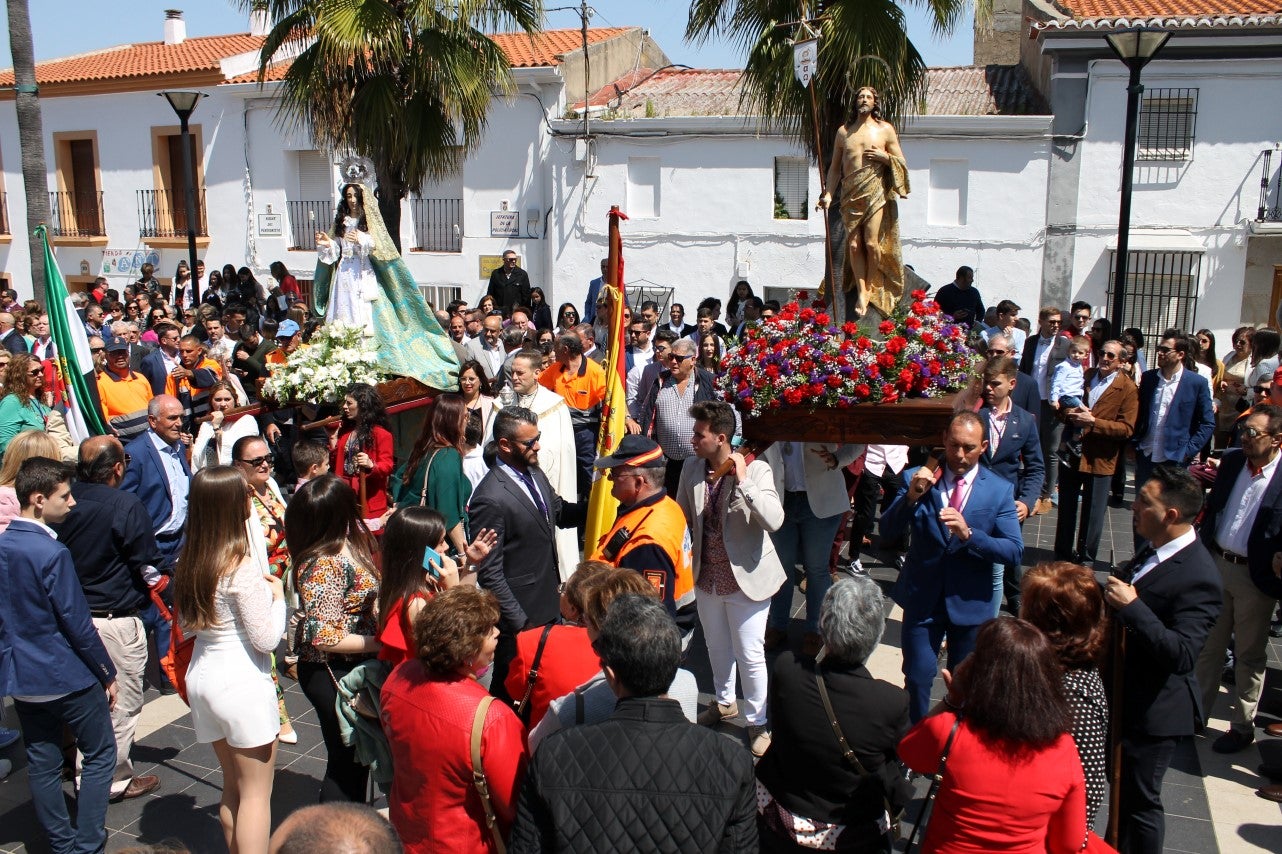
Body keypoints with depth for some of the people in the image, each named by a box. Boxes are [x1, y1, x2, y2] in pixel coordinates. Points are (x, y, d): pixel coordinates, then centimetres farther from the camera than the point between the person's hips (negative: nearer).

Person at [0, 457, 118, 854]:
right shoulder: (51, 553, -22)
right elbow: (77, 624, -18)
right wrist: (107, 673, -7)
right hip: (67, 677, -7)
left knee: (42, 765, 15)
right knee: (100, 754, 9)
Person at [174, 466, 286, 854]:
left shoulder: (189, 561, 1)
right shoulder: (243, 566, -20)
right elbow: (266, 639, -17)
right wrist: (278, 595, -2)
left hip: (201, 675, 8)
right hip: (242, 682, -8)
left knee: (232, 786, 21)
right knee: (256, 792, 6)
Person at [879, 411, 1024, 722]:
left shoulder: (999, 490, -6)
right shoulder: (918, 478, -6)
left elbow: (1015, 552, -13)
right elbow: (887, 530, -11)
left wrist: (968, 534, -29)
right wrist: (911, 497, -28)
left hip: (970, 603, 1)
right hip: (922, 599, 0)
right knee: (917, 679, 6)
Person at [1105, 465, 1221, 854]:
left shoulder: (1197, 577, -27)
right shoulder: (1154, 551, 1)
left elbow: (1182, 655, -34)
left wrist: (1131, 606, -35)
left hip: (1154, 708, -9)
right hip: (1126, 696, 9)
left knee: (1139, 800, 9)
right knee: (1121, 789, 27)